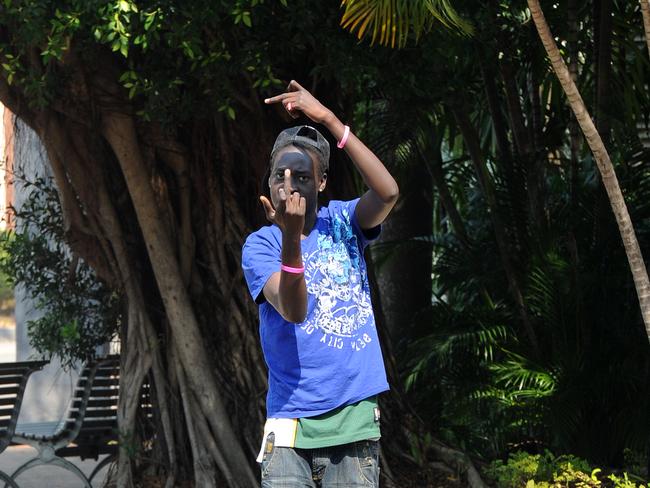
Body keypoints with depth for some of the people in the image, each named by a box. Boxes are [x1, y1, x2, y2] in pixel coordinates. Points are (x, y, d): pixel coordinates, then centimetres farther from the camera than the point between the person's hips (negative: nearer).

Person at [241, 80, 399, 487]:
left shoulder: (342, 222, 7)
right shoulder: (259, 246, 1)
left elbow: (388, 193, -15)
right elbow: (293, 311, -16)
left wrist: (328, 119, -17)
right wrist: (291, 236, -32)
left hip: (356, 420, 1)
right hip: (291, 423, -1)